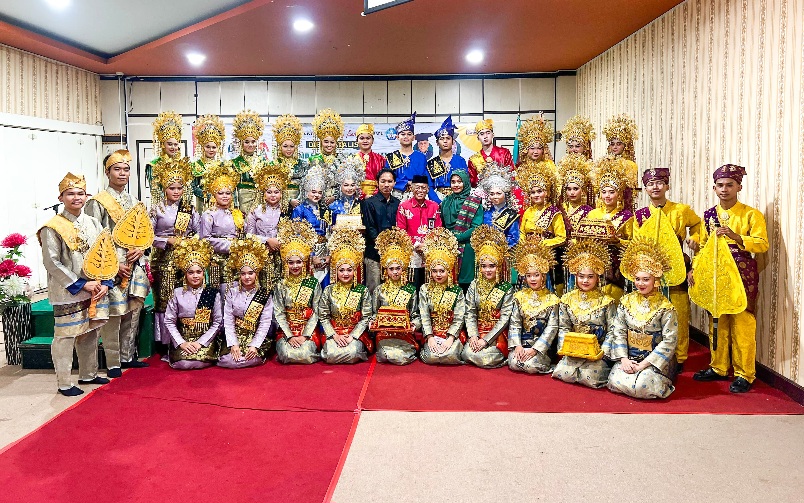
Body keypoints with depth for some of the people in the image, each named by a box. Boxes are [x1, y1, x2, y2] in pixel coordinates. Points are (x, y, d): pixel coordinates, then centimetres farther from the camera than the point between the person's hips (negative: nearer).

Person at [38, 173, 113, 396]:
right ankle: (64, 383, 13)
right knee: (65, 338, 1)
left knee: (89, 335, 15)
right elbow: (52, 263, -13)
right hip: (67, 294, -5)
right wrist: (81, 284, -15)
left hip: (96, 291, 6)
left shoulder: (94, 224, 8)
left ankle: (88, 374, 30)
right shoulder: (52, 228, -9)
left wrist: (105, 283, -4)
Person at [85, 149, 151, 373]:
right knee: (113, 315, -4)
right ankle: (113, 363, 7)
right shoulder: (98, 202, -4)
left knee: (133, 313, 10)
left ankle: (127, 357, 22)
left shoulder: (134, 202, 16)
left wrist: (140, 249, -2)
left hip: (135, 266, 6)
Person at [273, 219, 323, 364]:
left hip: (309, 331, 0)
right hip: (286, 331, 1)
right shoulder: (280, 286, 5)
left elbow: (316, 313, -1)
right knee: (288, 354, -26)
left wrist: (305, 335, -12)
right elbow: (279, 314, 0)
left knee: (304, 354, -26)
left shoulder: (314, 284, 3)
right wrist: (290, 336, -12)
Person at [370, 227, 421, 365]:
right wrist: (372, 323, -8)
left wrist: (414, 325, -14)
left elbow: (416, 315, 7)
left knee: (402, 356, -25)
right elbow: (374, 313, 12)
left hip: (405, 333, 0)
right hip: (384, 333, 0)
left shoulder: (411, 290, 9)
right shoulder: (379, 290, 12)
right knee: (388, 355, -27)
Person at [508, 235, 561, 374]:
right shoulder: (520, 296, 7)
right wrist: (517, 346, -12)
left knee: (531, 365, -25)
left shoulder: (551, 299, -1)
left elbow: (552, 328, -7)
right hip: (522, 343, 2)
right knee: (514, 363, -25)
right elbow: (514, 323, 2)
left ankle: (545, 365, 7)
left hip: (542, 346, -2)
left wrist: (535, 349, -14)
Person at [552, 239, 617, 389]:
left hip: (598, 352, -2)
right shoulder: (567, 299, 7)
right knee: (564, 374, -22)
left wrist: (602, 352, -15)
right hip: (573, 352, 2)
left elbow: (612, 331, -2)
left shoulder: (606, 301, 0)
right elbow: (563, 328, 6)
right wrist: (567, 347, -10)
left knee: (590, 377, -25)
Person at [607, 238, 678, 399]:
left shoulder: (665, 307, -8)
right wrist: (623, 359, -10)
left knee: (641, 386, -25)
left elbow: (669, 341, -12)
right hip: (628, 358, 3)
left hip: (655, 361, -3)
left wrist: (644, 364, -16)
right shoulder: (626, 301, 4)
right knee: (616, 382, -22)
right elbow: (618, 332, 2)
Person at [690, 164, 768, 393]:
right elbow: (703, 246, 13)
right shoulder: (709, 215, 10)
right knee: (717, 323, 9)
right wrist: (694, 269, 0)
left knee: (742, 325, -4)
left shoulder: (751, 214, -2)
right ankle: (719, 368, 21)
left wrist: (735, 236, -24)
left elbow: (762, 244, -10)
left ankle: (744, 374, 6)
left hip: (742, 275, -4)